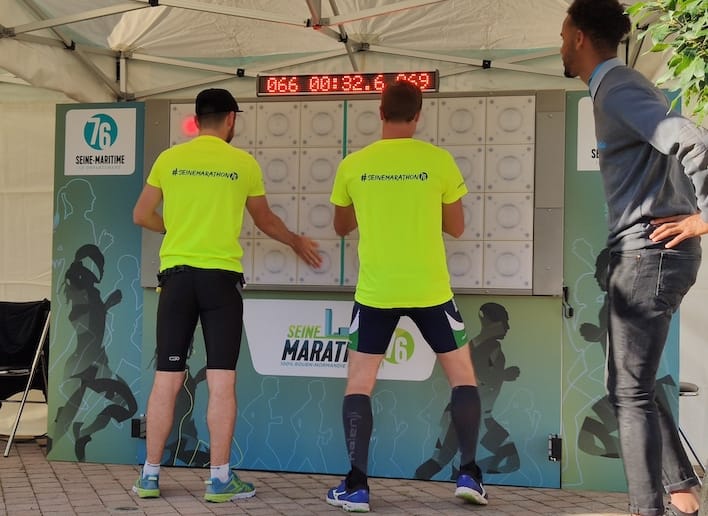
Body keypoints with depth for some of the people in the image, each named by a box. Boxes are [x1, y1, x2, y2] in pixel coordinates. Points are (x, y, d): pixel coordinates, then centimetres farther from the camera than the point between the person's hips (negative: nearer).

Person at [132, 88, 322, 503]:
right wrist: (298, 242, 33)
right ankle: (220, 478, 2)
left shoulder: (170, 159, 6)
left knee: (166, 380, 6)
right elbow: (265, 221, 15)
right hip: (221, 276, -2)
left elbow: (142, 216, 12)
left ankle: (150, 475, 11)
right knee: (221, 381, 0)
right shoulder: (243, 163, 2)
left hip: (177, 275, 2)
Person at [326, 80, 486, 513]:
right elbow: (456, 228, 6)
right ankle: (469, 473, 9)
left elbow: (342, 227, 15)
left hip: (375, 292, 1)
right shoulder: (438, 160, -4)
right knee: (463, 376, 15)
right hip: (430, 290, 0)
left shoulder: (353, 165, 0)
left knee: (359, 384, 9)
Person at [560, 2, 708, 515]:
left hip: (649, 254, -10)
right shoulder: (619, 87, 18)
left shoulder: (618, 89, -13)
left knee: (630, 391, -4)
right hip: (646, 254, 10)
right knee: (631, 385, 16)